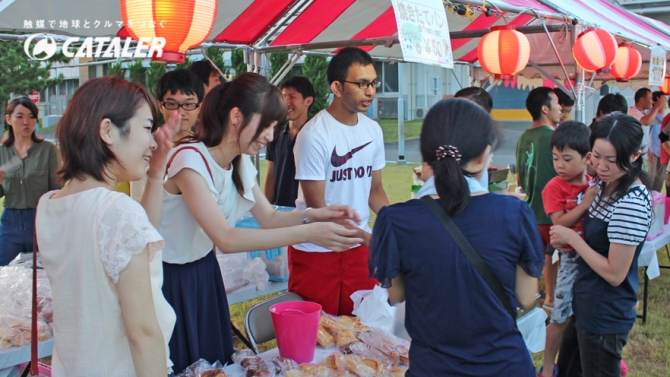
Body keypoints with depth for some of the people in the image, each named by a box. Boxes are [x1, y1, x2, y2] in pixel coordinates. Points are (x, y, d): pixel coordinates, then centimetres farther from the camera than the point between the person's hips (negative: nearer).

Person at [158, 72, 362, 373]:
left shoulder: (240, 162, 1)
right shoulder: (190, 160, -26)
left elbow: (269, 218, 3)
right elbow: (226, 239, -33)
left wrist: (314, 215, -16)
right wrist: (308, 233, -37)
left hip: (204, 272, 8)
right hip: (171, 280, -7)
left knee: (216, 359, 13)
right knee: (182, 366, 3)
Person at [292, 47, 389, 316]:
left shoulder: (373, 130, 3)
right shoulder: (314, 135, -16)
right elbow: (317, 208, -15)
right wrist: (369, 238, -20)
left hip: (359, 248, 5)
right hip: (316, 252, -5)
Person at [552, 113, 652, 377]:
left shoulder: (632, 203, -27)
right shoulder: (606, 184, 1)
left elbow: (614, 273, -25)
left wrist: (572, 238, -18)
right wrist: (567, 242, -5)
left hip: (605, 317, -9)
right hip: (585, 306, 9)